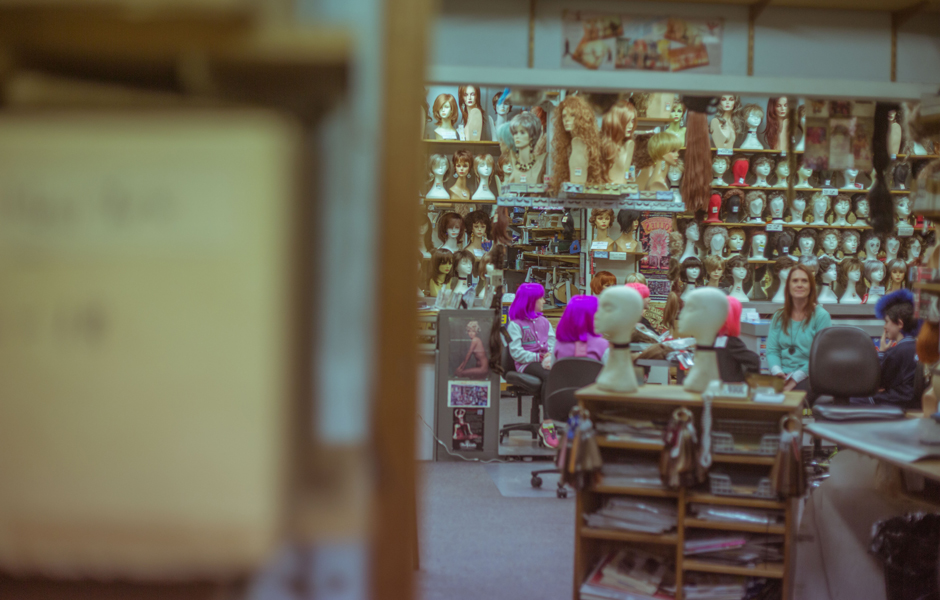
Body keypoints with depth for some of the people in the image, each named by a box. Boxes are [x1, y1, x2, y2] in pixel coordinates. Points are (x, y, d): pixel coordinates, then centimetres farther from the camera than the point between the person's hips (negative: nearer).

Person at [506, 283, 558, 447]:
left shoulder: (544, 322, 25)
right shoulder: (515, 324, 5)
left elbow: (553, 343, 12)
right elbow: (516, 352, -5)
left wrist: (550, 357, -10)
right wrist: (539, 357, -12)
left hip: (545, 362, 5)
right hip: (526, 364, -5)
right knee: (550, 376, -37)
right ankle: (548, 425, -34)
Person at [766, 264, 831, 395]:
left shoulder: (821, 316, 2)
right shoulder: (779, 317, 17)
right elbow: (772, 351, 10)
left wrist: (795, 378, -17)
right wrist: (777, 371, -13)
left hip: (809, 377, -4)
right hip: (782, 376, 4)